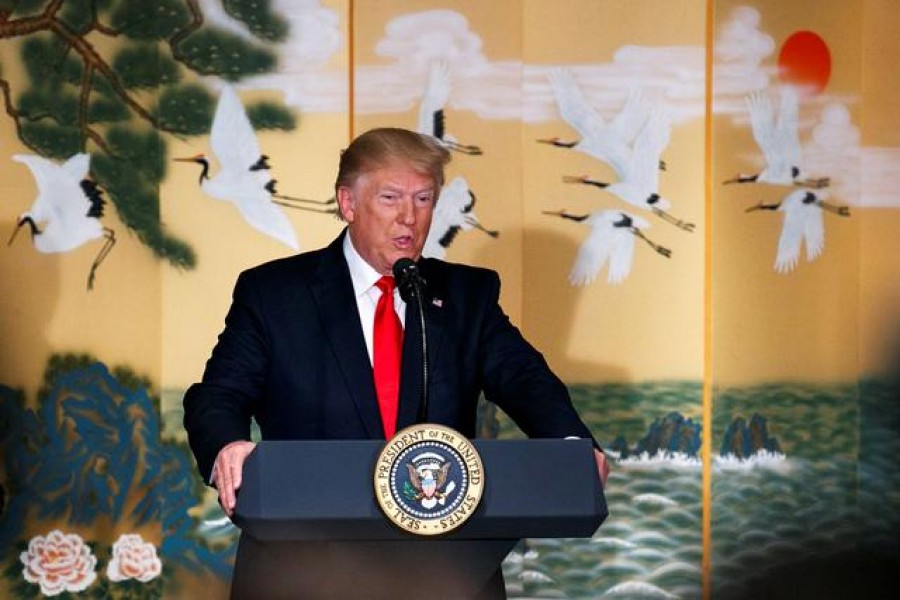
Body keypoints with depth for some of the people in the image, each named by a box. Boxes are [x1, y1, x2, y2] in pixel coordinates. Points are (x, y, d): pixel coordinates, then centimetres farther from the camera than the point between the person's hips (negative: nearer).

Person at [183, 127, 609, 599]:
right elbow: (217, 397, 0)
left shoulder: (468, 295, 14)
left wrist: (571, 445, -22)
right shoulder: (271, 292, 7)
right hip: (306, 559, -2)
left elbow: (522, 378, 0)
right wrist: (226, 448, -25)